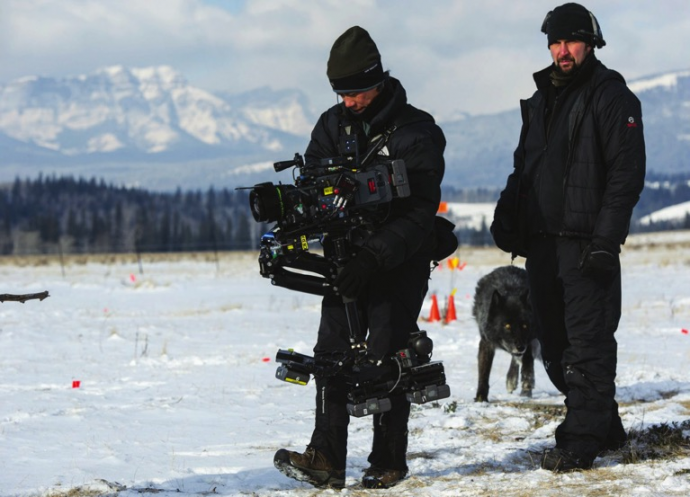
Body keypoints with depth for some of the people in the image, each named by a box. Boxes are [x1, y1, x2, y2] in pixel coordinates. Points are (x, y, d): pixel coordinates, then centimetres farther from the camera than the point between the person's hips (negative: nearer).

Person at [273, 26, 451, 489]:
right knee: (332, 352, -5)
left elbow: (419, 213, -16)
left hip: (400, 261, -5)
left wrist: (375, 257, -26)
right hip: (346, 257, 5)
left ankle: (389, 461, 5)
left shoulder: (416, 134, -11)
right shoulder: (333, 125, 5)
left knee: (386, 358, -5)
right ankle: (326, 459, -7)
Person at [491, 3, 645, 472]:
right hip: (541, 240, 8)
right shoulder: (541, 100, 20)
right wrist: (507, 214, 11)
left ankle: (583, 438, -6)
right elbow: (524, 165, 27)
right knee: (556, 343, 9)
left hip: (585, 240, -8)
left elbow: (627, 172, -10)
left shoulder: (612, 95, -4)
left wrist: (606, 238, -18)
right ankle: (604, 425, 20)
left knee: (587, 342, -8)